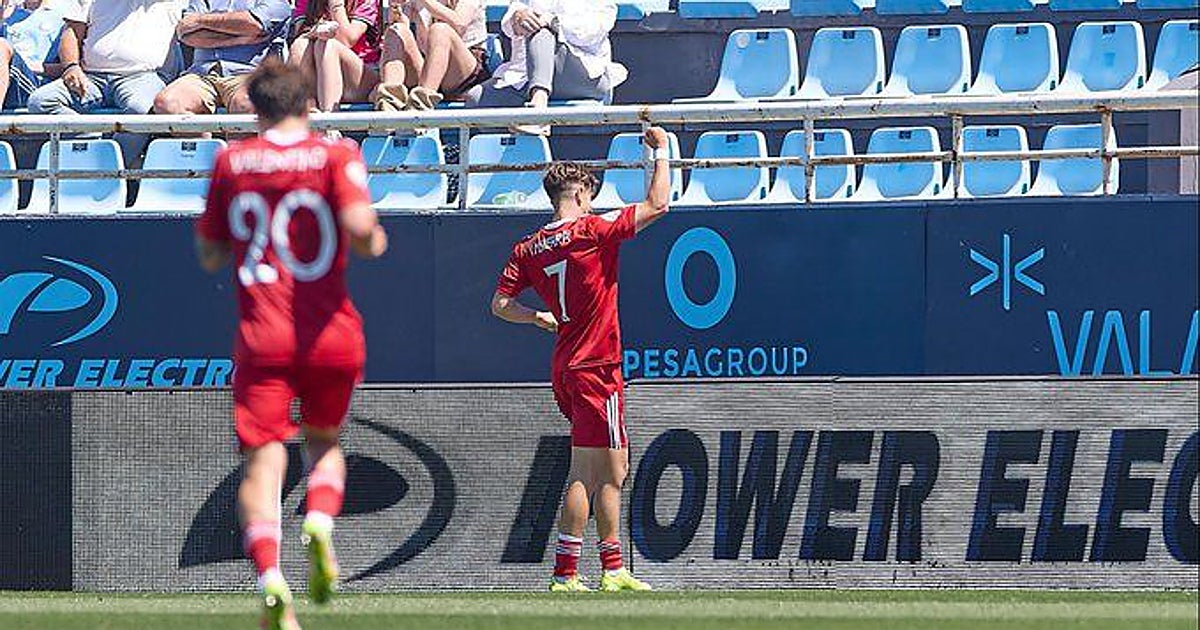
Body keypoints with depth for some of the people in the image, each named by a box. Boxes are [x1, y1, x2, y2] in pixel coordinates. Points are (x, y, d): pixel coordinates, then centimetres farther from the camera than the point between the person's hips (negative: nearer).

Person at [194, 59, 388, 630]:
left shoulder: (230, 162, 6)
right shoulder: (335, 155, -1)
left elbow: (209, 255, 12)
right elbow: (359, 224, -18)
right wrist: (373, 242, 4)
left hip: (261, 334, 0)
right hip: (330, 331, 0)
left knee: (262, 462, -4)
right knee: (325, 442, 22)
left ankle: (269, 577, -27)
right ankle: (320, 523, -9)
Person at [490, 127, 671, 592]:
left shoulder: (528, 248, 7)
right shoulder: (592, 229, -10)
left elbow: (501, 305, 7)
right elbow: (657, 205, -11)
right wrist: (661, 152, 1)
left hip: (566, 369, 8)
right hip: (595, 369, -8)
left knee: (613, 468, 15)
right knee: (587, 474, -7)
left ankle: (613, 570, 18)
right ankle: (564, 575, -10)